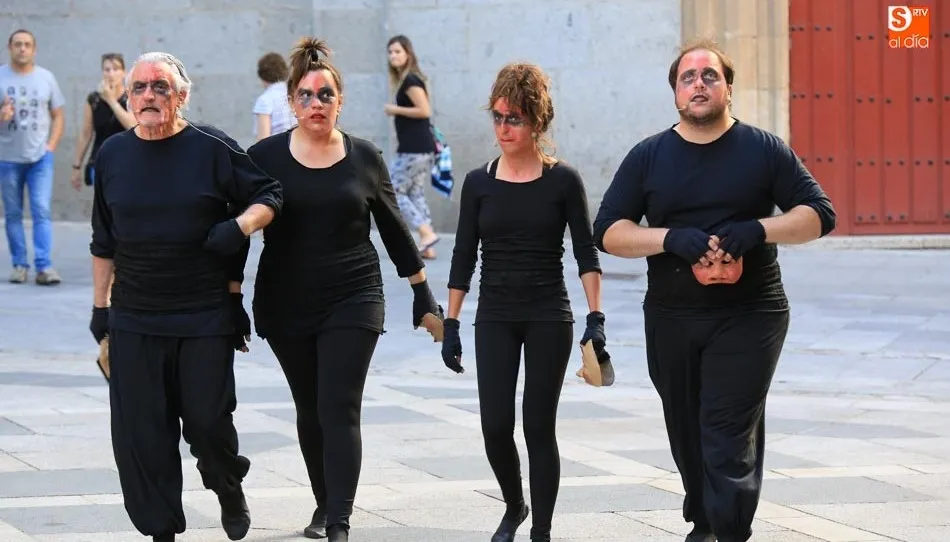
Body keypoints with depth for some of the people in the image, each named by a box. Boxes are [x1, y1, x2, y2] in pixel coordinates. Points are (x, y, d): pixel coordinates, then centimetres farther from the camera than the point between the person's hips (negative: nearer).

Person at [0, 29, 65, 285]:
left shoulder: (46, 77, 5)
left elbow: (58, 115, 9)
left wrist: (51, 146, -3)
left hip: (40, 157, 0)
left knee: (42, 212, -8)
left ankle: (44, 267, -11)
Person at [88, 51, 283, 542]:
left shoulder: (212, 148, -3)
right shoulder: (113, 155, 7)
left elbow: (267, 197, 5)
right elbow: (104, 241, 15)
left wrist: (240, 226, -16)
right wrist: (100, 306, 14)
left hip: (206, 316, -3)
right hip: (134, 321, 3)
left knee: (208, 420, -2)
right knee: (140, 431, 0)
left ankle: (229, 490, 29)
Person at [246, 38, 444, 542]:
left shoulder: (364, 158, 1)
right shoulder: (265, 157, -2)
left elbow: (394, 231, 9)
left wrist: (424, 297, 11)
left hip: (353, 303, -1)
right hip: (286, 308, 1)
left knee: (339, 411, -10)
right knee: (309, 411, 12)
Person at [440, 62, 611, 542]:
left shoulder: (563, 181, -4)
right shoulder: (479, 183, 2)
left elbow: (586, 254, -4)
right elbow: (464, 257, 6)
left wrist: (595, 317, -12)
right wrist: (451, 323, 3)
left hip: (548, 319, -2)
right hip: (495, 320, 2)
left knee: (539, 427, -1)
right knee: (495, 425, -2)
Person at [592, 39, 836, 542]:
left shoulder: (763, 149, 2)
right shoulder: (648, 157, 6)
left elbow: (818, 214, 0)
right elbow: (608, 231, 1)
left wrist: (758, 230, -18)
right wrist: (671, 239, -16)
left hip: (748, 316, -3)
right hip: (671, 319, 3)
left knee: (728, 436, -12)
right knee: (687, 435, 13)